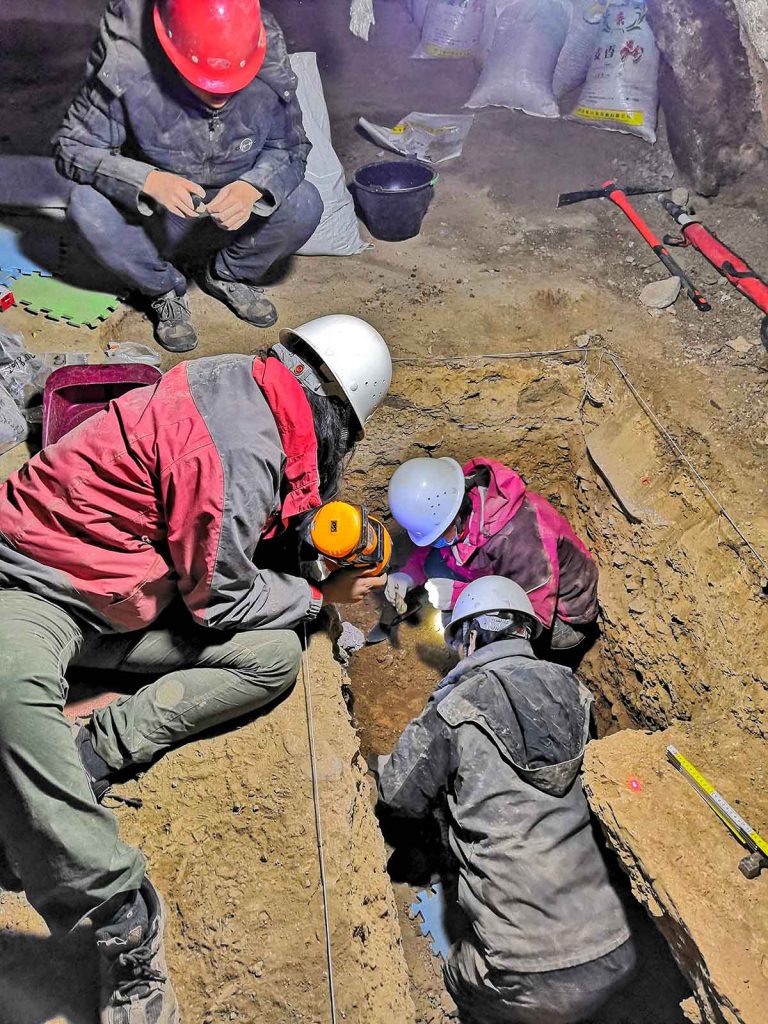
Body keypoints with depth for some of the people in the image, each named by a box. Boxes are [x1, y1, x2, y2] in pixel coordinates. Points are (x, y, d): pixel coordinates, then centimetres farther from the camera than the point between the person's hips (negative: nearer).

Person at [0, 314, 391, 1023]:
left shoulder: (241, 379, 0)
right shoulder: (240, 455, -28)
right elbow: (221, 598, -16)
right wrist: (324, 594, -3)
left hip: (134, 588, 8)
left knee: (276, 655, -9)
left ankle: (94, 752, -11)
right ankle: (124, 914, -29)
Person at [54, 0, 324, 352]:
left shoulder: (268, 72, -19)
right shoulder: (126, 72, -25)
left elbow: (290, 148, -8)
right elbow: (71, 147, -22)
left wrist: (252, 187, -32)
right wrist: (148, 180, -41)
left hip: (231, 214, 2)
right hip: (154, 223, -1)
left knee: (304, 204, -24)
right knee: (86, 206, -30)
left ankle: (228, 275, 5)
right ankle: (164, 290, -2)